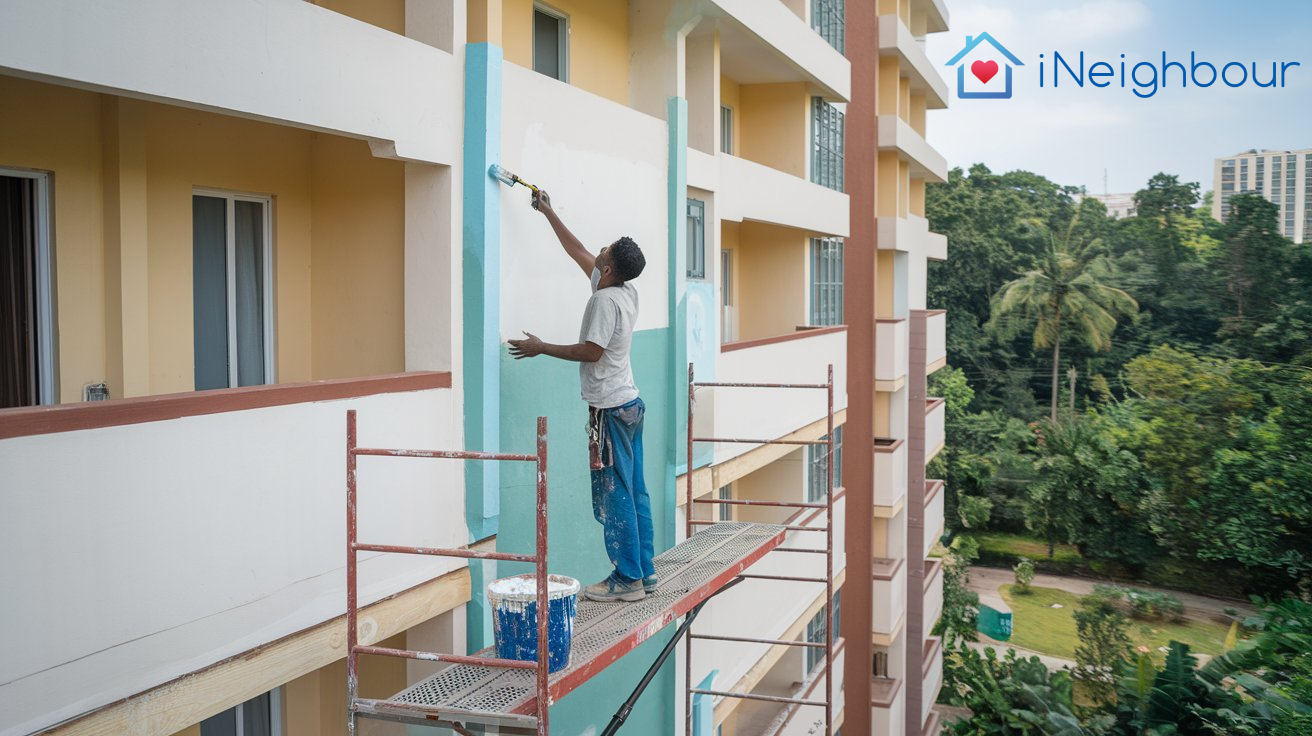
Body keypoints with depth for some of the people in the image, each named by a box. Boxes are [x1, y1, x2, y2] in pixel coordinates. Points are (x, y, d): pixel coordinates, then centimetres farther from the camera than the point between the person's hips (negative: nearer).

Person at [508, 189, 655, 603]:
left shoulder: (605, 300, -16)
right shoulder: (626, 292, 10)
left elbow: (591, 351, -19)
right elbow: (577, 251, 20)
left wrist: (541, 348, -10)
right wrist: (548, 212, 25)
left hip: (611, 409, -9)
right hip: (630, 403, 9)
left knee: (613, 496, -4)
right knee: (634, 492, 11)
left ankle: (626, 580, 0)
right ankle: (643, 572, 17)